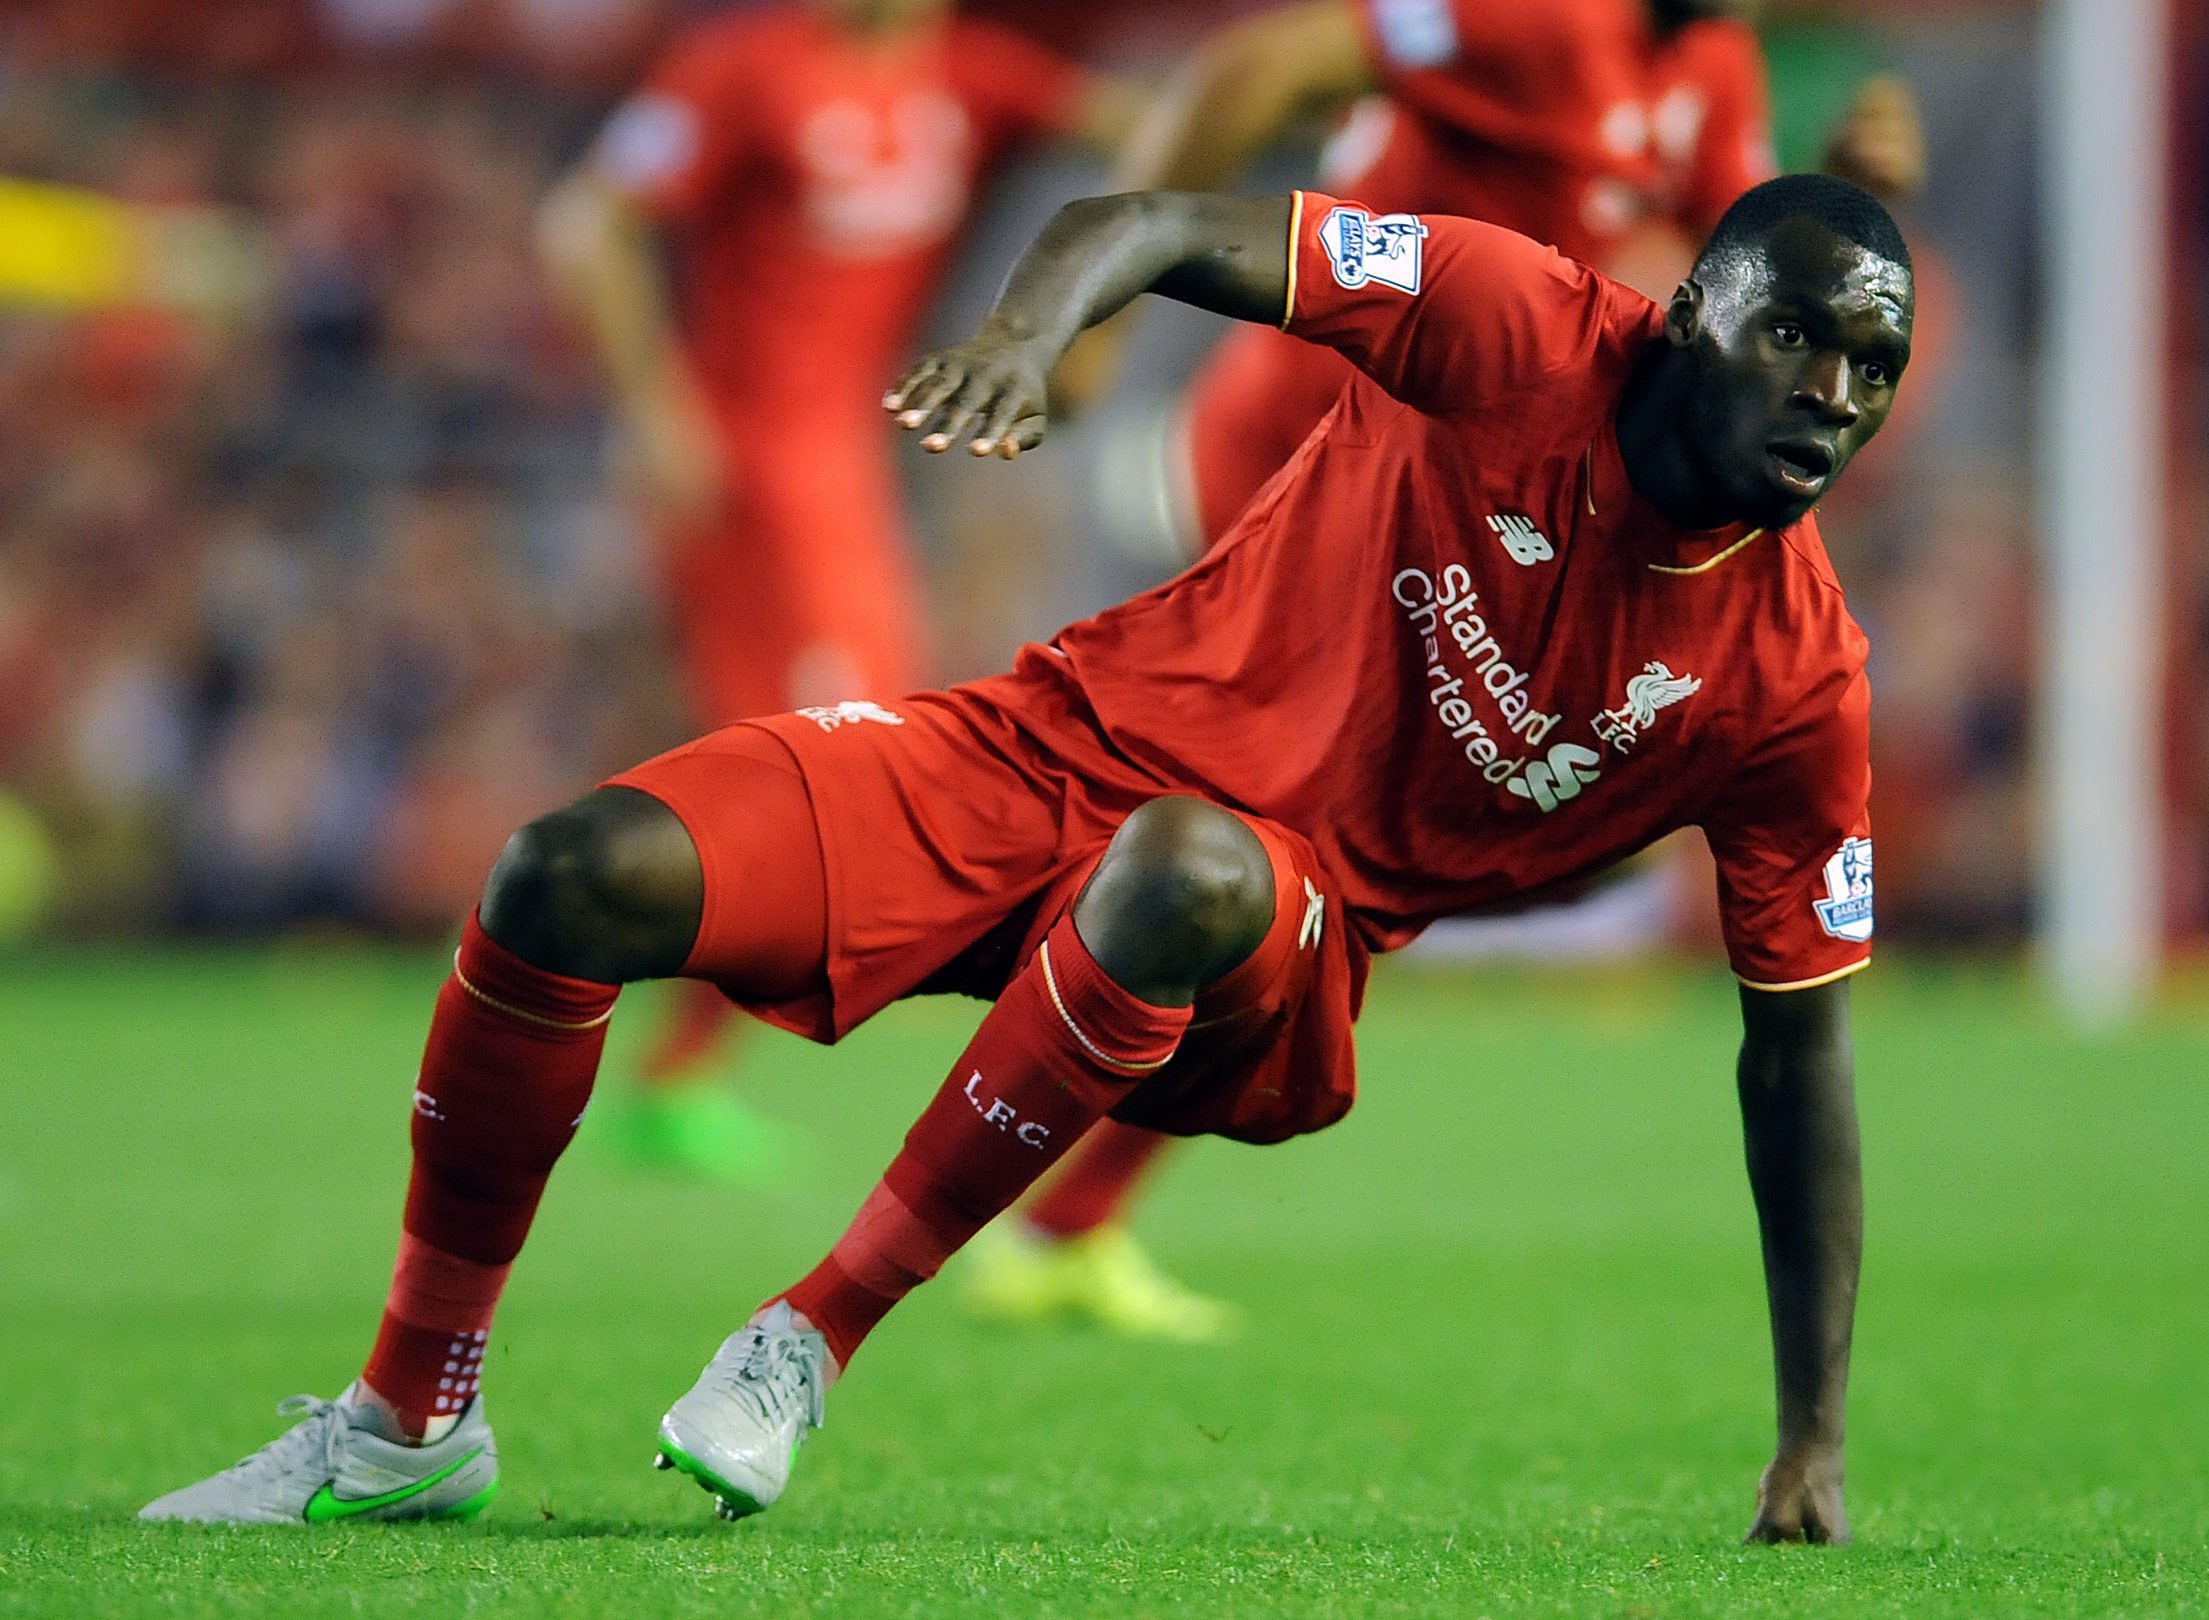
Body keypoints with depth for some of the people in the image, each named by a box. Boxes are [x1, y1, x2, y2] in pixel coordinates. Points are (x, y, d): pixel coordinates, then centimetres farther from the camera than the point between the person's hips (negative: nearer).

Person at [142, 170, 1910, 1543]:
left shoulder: (1796, 683, -9)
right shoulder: (1530, 334, -13)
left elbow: (1799, 1046, 0)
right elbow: (1166, 226, -12)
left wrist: (1815, 1445, -1)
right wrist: (1036, 319, -37)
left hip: (1280, 946, -1)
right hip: (1067, 748, 1)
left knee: (1184, 871, -40)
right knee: (571, 877, -18)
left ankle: (817, 1334, -20)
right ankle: (410, 1423, 3)